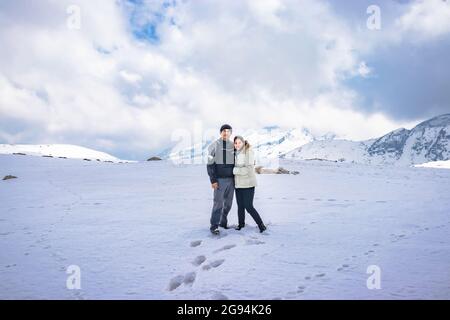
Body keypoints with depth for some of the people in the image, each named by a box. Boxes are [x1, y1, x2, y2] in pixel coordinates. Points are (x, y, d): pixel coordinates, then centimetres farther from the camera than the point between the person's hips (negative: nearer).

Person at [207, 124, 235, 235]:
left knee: (228, 203, 9)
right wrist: (213, 180, -14)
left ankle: (223, 222, 25)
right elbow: (210, 164, -7)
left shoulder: (233, 146, 5)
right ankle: (214, 226, 1)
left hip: (231, 179, 4)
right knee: (218, 203, -7)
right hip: (219, 180, -4)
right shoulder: (214, 146, -6)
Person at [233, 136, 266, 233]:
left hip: (248, 184, -6)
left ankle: (261, 225, 8)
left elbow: (248, 169, -21)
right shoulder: (235, 153, 7)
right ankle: (241, 223, 31)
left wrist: (234, 170, -17)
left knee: (249, 207, -7)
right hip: (238, 184, 6)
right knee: (240, 206, 10)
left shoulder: (249, 152, -13)